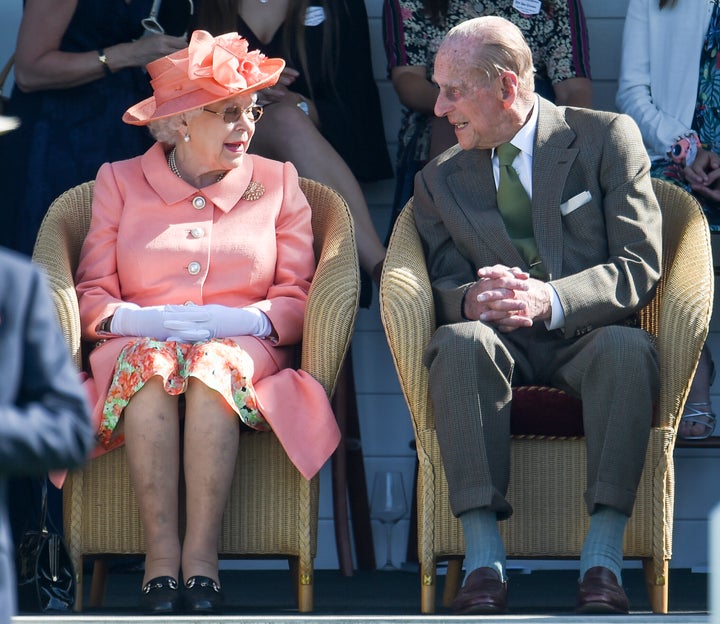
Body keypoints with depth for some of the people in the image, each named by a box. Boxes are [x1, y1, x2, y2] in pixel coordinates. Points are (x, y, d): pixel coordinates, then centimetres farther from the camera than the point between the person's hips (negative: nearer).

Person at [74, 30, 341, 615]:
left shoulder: (277, 183, 16)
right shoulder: (120, 182, 15)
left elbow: (297, 296, 7)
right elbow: (92, 293, 7)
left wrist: (244, 319, -14)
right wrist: (136, 319, -15)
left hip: (243, 353, 0)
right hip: (137, 349, 0)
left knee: (212, 364, -36)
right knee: (153, 362, -36)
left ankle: (202, 557, -39)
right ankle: (161, 555, -38)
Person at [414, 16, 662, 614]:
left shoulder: (607, 138, 4)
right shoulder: (440, 179, 15)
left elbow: (640, 266, -4)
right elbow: (444, 285, 9)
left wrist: (550, 300, -23)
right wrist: (471, 300, -19)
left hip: (589, 335, -2)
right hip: (501, 342, 2)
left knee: (628, 348, -38)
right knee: (459, 340, -34)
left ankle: (603, 561, -38)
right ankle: (484, 560, -38)